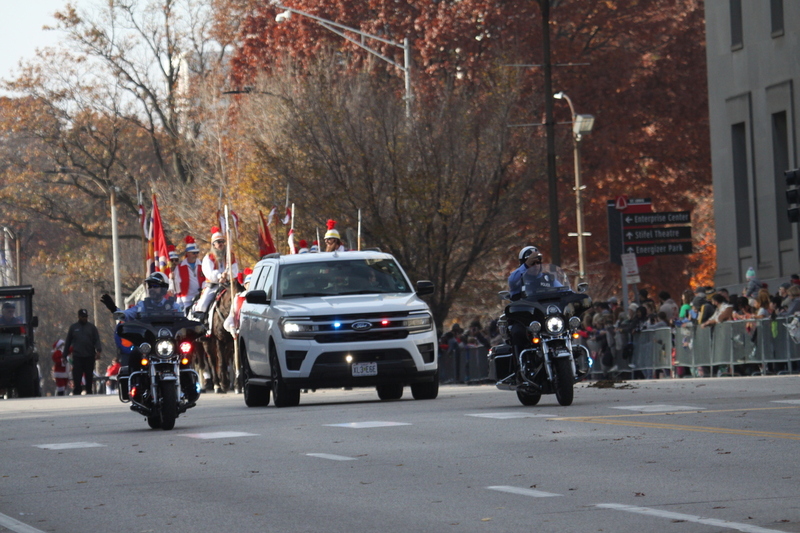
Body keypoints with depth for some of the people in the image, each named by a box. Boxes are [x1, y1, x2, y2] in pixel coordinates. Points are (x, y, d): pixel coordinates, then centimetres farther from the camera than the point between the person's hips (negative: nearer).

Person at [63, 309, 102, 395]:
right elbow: (68, 342, 14)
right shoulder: (73, 327, 10)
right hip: (77, 357, 0)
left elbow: (97, 340, 2)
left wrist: (98, 351, -15)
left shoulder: (92, 327, 9)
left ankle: (89, 393, 13)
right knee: (77, 378, -9)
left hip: (90, 356, 0)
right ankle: (77, 394, -11)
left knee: (89, 378, 6)